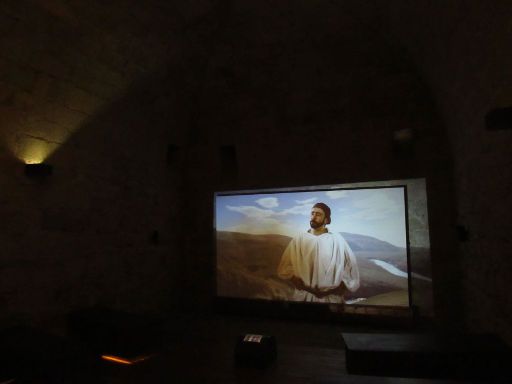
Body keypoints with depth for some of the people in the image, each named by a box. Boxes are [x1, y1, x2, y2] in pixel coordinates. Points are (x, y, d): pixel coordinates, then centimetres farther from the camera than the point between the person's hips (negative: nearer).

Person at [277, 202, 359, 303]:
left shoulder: (337, 240, -5)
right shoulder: (299, 239, -2)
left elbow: (351, 272, -3)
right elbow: (284, 269, -2)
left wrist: (330, 292, -9)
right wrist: (304, 287, -12)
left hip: (331, 298, -1)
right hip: (303, 297, 1)